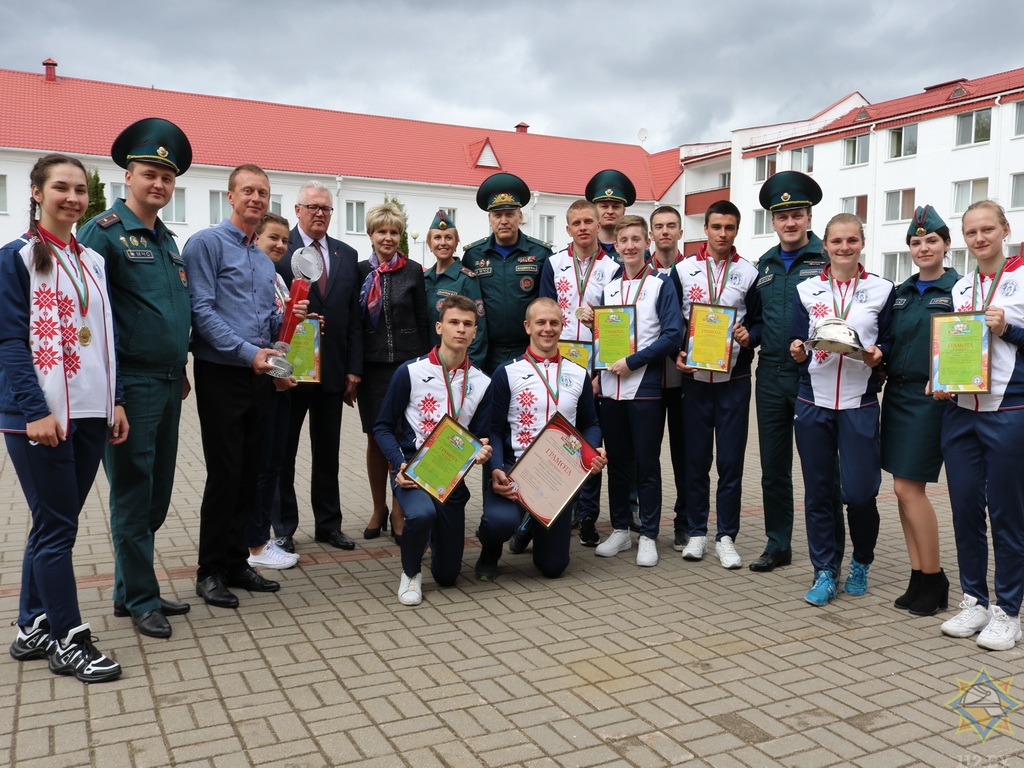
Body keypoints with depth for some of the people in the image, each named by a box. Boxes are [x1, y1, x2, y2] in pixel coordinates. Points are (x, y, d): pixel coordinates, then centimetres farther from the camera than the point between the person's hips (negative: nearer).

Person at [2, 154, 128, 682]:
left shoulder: (93, 261, 14)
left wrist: (117, 400, 8)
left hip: (91, 414, 6)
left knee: (54, 523, 13)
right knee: (57, 526, -1)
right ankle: (68, 641, 8)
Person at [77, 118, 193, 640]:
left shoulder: (166, 239, 15)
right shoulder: (103, 231, -9)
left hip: (168, 385, 8)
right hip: (132, 386, -8)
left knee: (157, 494, 14)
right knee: (133, 496, 3)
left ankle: (128, 590, 28)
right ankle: (142, 601, 16)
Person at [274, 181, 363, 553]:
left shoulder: (347, 255, 10)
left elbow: (354, 316, 7)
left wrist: (353, 368, 2)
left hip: (333, 369, 4)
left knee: (328, 452, 12)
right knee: (283, 451, 8)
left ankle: (328, 523, 24)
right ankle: (283, 528, 20)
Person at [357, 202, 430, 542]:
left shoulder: (413, 271, 3)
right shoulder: (360, 271, 5)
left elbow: (422, 320, 4)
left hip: (406, 362, -1)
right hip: (372, 364, 1)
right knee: (376, 437, 7)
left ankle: (400, 513, 10)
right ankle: (378, 509, 22)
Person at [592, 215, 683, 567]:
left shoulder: (661, 284, -2)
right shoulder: (609, 285, 13)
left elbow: (673, 335, -10)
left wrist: (632, 362, -14)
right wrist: (600, 370, 4)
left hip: (645, 387, -5)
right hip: (610, 388, 5)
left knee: (647, 464, 2)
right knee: (616, 461, 11)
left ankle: (648, 536, 12)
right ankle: (620, 530, 23)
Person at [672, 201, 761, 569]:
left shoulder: (749, 273, 5)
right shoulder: (683, 270, 6)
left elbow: (760, 320, 8)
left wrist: (749, 335, -12)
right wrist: (676, 352, -7)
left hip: (734, 379, 0)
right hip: (694, 377, 1)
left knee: (730, 460, 2)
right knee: (695, 458, 6)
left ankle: (726, 537, 12)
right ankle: (696, 532, 18)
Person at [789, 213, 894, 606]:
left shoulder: (883, 290, 5)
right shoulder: (806, 290, 7)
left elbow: (891, 340, 7)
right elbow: (797, 343, 6)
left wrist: (879, 353, -14)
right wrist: (797, 351, -16)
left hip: (859, 405, -1)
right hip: (813, 403, 1)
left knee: (860, 492, -4)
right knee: (817, 492, 5)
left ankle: (861, 563, 24)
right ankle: (824, 572, 17)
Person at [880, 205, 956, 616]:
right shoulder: (899, 293, 13)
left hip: (931, 397, -6)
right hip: (896, 393, 6)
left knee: (909, 487, -7)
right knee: (904, 489, 6)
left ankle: (934, 580, 8)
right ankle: (918, 577, 16)